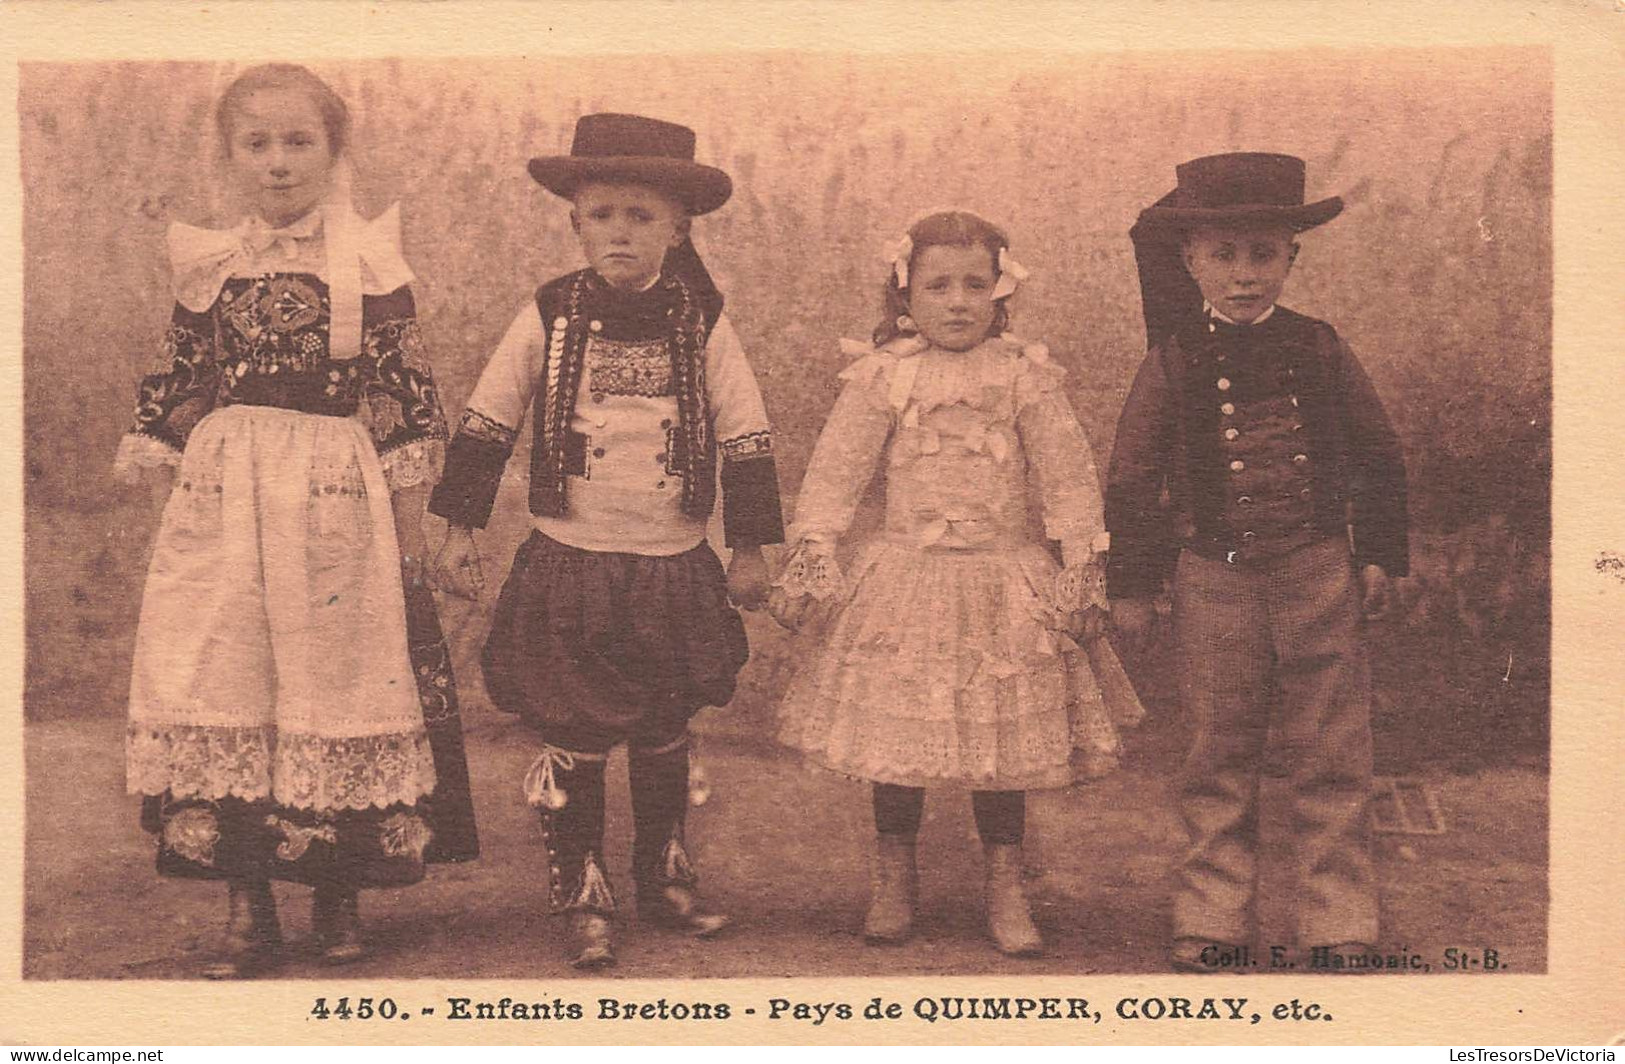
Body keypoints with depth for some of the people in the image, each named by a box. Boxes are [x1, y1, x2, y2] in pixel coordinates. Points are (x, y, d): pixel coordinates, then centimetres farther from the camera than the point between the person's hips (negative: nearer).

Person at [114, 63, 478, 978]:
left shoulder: (369, 263, -1)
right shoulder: (209, 267, 8)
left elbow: (405, 401, -1)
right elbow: (177, 396, 14)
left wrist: (410, 526, -3)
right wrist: (166, 496, 11)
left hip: (337, 503, -3)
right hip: (223, 508, 3)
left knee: (338, 685, 2)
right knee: (225, 685, 1)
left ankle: (341, 893, 19)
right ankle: (248, 906, 12)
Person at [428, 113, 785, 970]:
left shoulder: (701, 322, -3)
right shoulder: (548, 318, -4)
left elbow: (746, 435, 3)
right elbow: (486, 422, 3)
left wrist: (749, 546, 5)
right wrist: (460, 528, 1)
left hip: (675, 570, 1)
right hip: (568, 568, -1)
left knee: (663, 736, 15)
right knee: (574, 742, 2)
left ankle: (664, 879, 33)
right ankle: (583, 901, 18)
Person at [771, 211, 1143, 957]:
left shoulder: (1026, 377, 0)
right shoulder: (881, 376, -1)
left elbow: (1069, 479, 3)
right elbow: (834, 472, 1)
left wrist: (1084, 569, 0)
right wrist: (809, 558, -5)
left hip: (1002, 582, 0)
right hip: (904, 580, 0)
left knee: (1002, 741, 6)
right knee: (893, 739, 7)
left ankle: (1005, 888, 21)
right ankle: (893, 882, 25)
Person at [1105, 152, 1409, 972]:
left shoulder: (1320, 352, 3)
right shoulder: (1173, 365, -2)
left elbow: (1378, 457, 13)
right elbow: (1131, 478, 2)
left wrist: (1378, 556, 10)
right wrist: (1131, 584, 1)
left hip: (1317, 573, 1)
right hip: (1214, 579, -1)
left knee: (1330, 757, 4)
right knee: (1219, 758, 8)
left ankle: (1338, 925, 15)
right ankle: (1211, 920, 19)